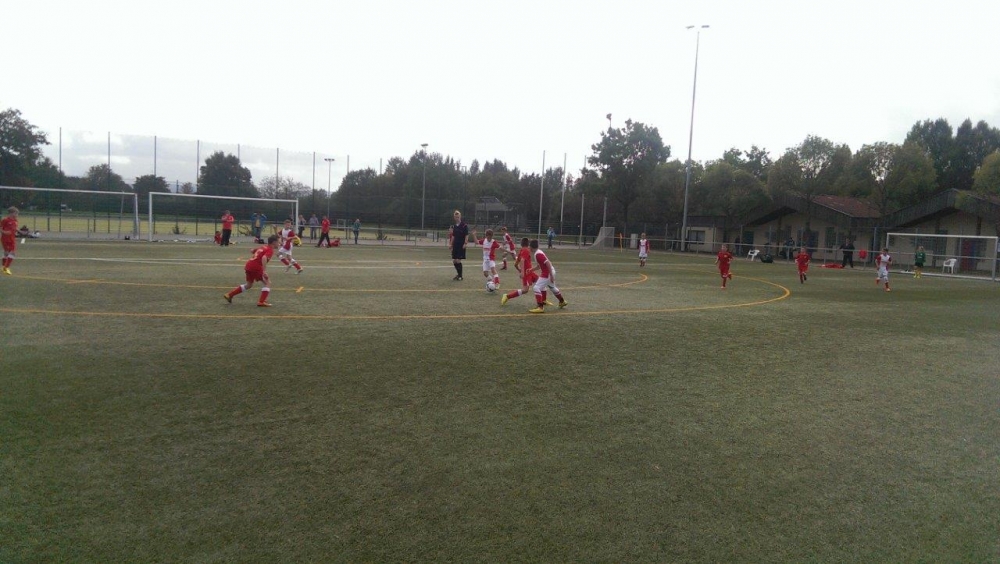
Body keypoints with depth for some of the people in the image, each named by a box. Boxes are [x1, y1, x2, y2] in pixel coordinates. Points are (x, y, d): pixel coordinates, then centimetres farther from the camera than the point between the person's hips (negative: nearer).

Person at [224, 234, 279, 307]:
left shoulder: (264, 247, 18)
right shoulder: (270, 250, -9)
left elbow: (253, 251, 34)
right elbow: (264, 258, -29)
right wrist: (264, 271, -33)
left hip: (249, 265, 9)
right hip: (256, 267, -9)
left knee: (249, 285, 25)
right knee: (267, 282, -1)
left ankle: (229, 294, 29)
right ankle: (261, 302, -9)